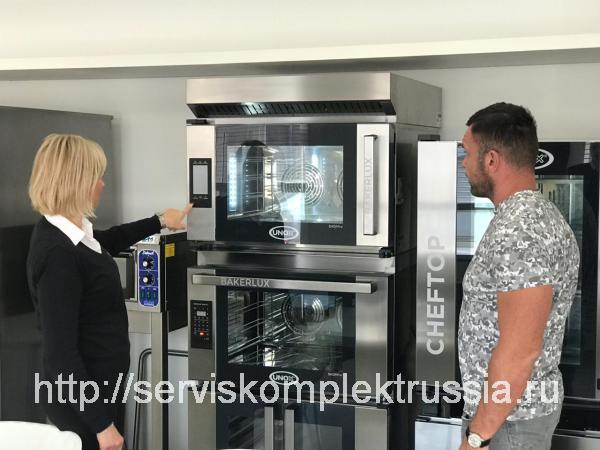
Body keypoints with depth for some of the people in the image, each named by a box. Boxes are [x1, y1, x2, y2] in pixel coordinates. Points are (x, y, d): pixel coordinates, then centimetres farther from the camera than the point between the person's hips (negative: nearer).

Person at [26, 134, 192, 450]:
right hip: (82, 399, -9)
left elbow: (107, 242, 28)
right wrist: (101, 423, -22)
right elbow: (60, 352, -25)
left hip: (99, 385, 9)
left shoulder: (69, 232, 3)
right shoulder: (57, 253, -25)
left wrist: (159, 222, 35)